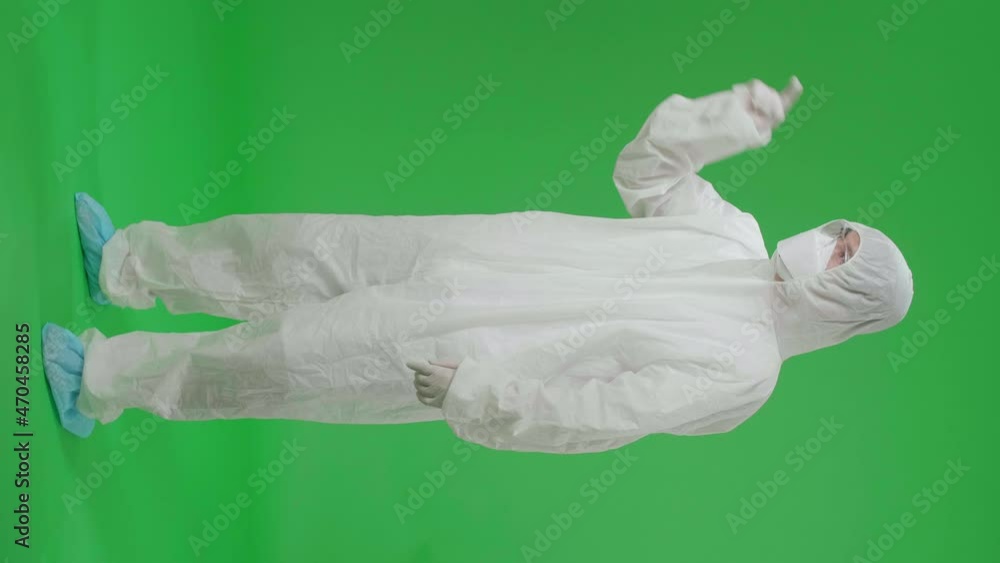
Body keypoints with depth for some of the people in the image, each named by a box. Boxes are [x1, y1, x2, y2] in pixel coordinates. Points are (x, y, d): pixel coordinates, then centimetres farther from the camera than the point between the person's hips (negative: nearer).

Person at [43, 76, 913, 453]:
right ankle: (129, 262, 30)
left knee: (278, 361, -4)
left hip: (453, 350, -6)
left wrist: (470, 394, -27)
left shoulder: (742, 368, -15)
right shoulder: (734, 234, 6)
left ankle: (103, 381, 18)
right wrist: (735, 116, -2)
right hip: (455, 253, 6)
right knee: (300, 248, 7)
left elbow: (593, 415, -21)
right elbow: (644, 165, 12)